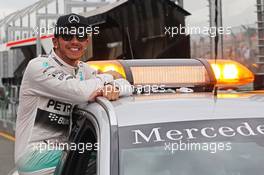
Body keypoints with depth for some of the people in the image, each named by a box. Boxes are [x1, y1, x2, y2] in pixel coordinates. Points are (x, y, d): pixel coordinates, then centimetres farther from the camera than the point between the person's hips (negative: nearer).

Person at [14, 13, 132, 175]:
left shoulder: (83, 70, 10)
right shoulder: (38, 66, -12)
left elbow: (127, 86, 5)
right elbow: (81, 92, -25)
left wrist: (114, 88, -19)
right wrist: (107, 77, -6)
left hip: (63, 151, 7)